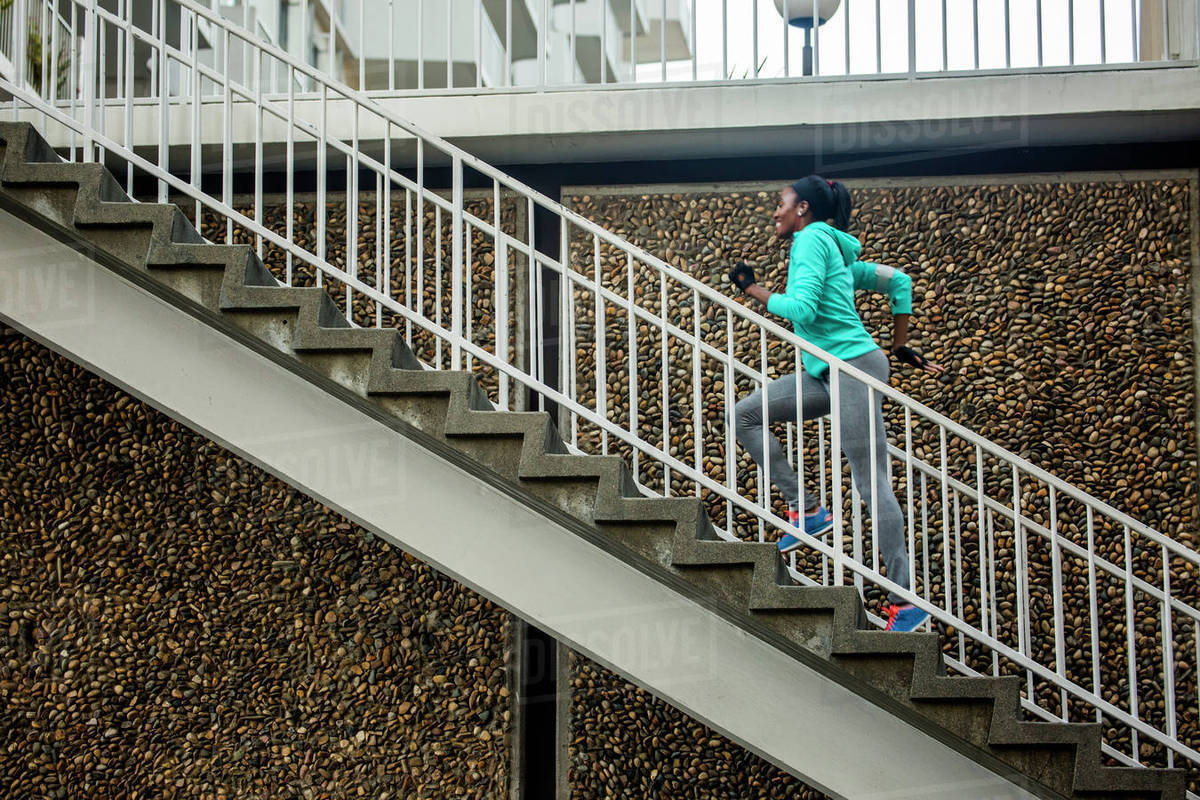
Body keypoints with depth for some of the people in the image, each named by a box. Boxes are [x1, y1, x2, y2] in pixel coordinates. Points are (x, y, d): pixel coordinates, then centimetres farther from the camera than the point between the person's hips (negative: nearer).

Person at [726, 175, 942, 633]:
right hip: (827, 374, 10)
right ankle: (805, 508, 2)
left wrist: (753, 290, -4)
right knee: (744, 415, 7)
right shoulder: (835, 252, 19)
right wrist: (900, 345, 24)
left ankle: (904, 601, -7)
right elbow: (897, 280, 23)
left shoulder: (812, 240, -8)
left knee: (872, 483, -9)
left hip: (854, 368, -10)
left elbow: (802, 309, -19)